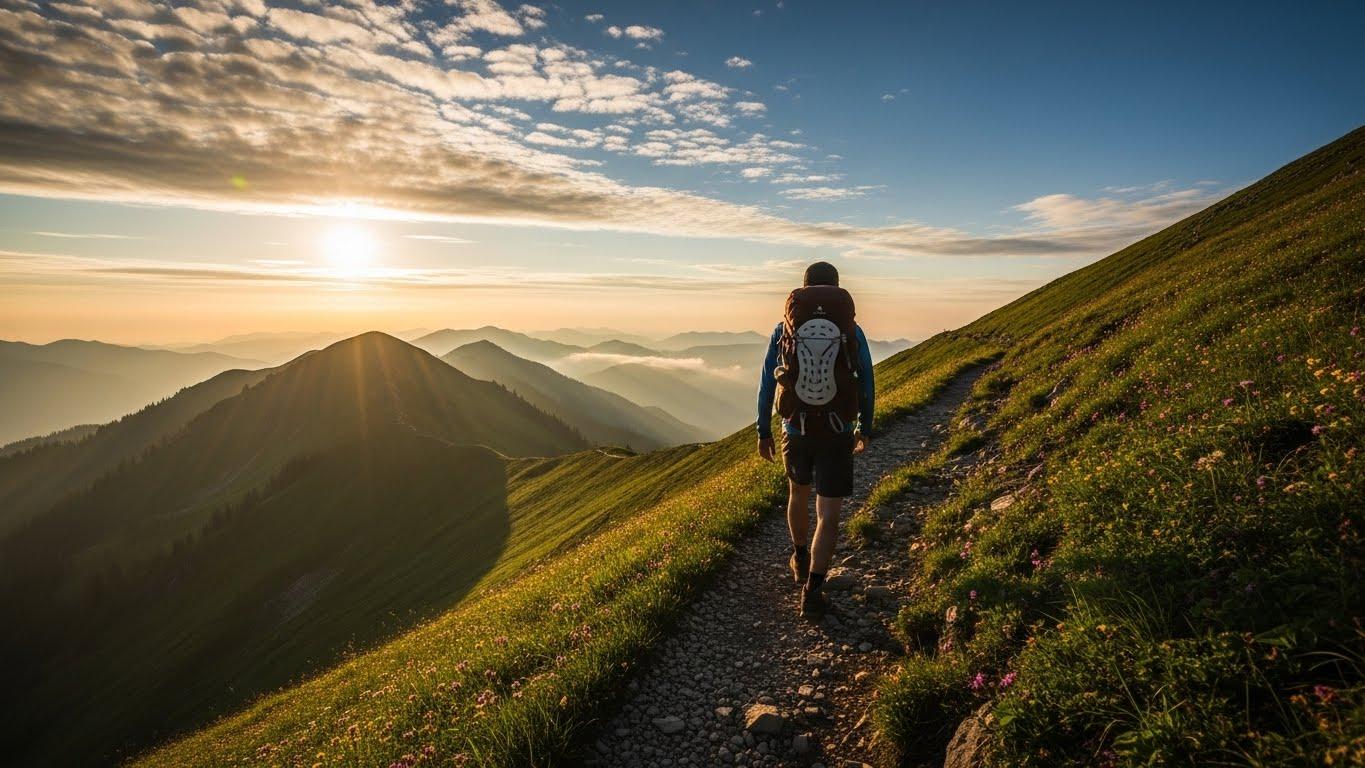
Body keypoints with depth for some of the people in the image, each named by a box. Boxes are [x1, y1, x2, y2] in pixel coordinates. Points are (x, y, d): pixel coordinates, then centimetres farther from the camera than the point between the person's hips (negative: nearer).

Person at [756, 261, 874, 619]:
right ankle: (811, 592, -3)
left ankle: (800, 560, 44)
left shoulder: (783, 330, -3)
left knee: (798, 493, 26)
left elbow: (767, 385, 0)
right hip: (837, 435, -1)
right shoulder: (853, 332, -3)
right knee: (828, 514, 3)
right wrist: (864, 429, 20)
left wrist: (763, 432, 10)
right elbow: (866, 386, 5)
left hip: (795, 431, 2)